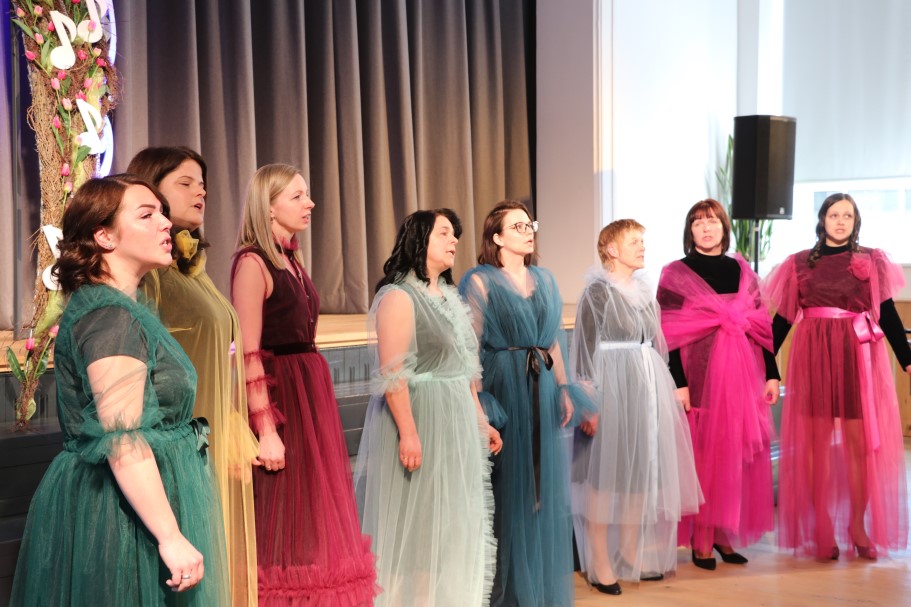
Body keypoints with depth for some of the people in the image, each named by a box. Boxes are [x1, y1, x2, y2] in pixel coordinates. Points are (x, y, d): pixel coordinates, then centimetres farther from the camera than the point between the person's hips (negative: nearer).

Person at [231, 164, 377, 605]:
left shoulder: (291, 260, 13)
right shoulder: (252, 263, -13)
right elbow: (249, 355, -18)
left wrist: (317, 401, 12)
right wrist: (266, 430, -22)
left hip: (310, 393, 9)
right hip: (278, 397, -9)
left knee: (312, 511, 15)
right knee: (281, 523, 0)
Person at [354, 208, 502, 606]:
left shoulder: (449, 296, 14)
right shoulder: (398, 296, -13)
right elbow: (393, 373, -20)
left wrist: (480, 420, 17)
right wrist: (408, 432, -25)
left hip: (457, 419, 8)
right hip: (419, 417, -8)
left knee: (454, 522, 14)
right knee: (418, 521, 0)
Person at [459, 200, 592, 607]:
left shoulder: (544, 279, 13)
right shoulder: (481, 281, -5)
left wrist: (563, 388, 10)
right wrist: (479, 403, -16)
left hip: (543, 387, 6)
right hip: (504, 387, -6)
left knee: (546, 488, 10)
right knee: (510, 487, 1)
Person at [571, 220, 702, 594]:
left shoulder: (643, 291, 12)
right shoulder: (598, 291, -9)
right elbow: (586, 350, -13)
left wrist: (664, 389, 17)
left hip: (648, 387, 7)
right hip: (612, 387, -7)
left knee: (640, 470, 12)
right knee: (606, 471, -2)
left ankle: (631, 555, 24)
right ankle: (599, 564, 7)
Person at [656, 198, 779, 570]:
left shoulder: (742, 271, 12)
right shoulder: (676, 274, -1)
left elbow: (763, 327, 11)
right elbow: (669, 335, -7)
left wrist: (772, 375, 5)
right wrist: (678, 384, -14)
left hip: (742, 373, 4)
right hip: (699, 373, -4)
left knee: (737, 453, 7)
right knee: (701, 453, -1)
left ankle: (724, 533, 19)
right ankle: (700, 540, 8)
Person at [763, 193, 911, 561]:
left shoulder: (871, 261, 6)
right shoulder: (799, 263, 7)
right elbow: (783, 318, 8)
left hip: (859, 356, 0)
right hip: (813, 357, 0)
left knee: (860, 441, -1)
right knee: (816, 442, 1)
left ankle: (857, 524, 11)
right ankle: (821, 528, 10)